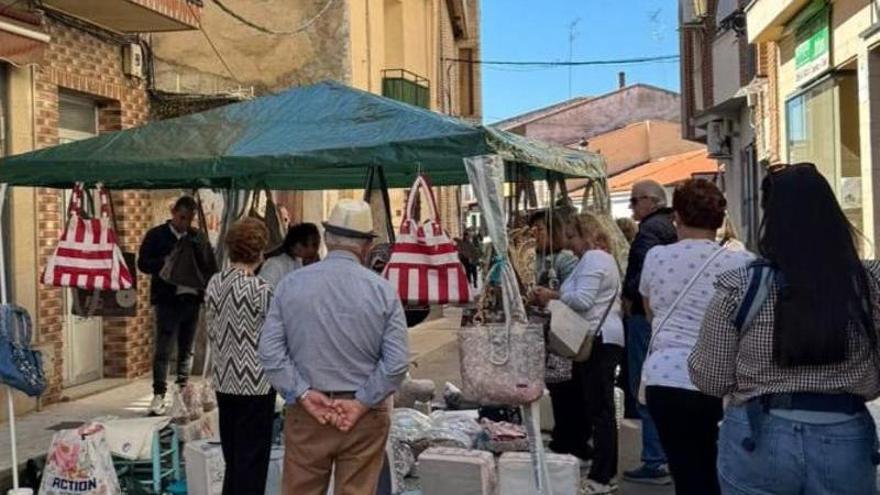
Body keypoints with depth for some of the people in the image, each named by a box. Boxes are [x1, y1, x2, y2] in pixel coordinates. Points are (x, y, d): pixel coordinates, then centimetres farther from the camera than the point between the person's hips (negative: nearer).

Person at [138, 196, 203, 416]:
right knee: (163, 350, -5)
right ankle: (159, 395, -2)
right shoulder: (157, 235, 0)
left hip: (191, 298, 4)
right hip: (168, 299, -4)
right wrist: (167, 262, -18)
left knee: (187, 349, 11)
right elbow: (143, 263, -5)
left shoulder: (196, 236, 10)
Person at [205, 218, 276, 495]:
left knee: (232, 460, 16)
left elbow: (212, 332, 10)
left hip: (224, 381, 7)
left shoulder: (214, 283, 3)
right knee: (252, 461, 3)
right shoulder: (259, 288, -16)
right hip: (255, 384, -7)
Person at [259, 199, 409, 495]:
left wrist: (304, 395, -6)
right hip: (365, 415, -1)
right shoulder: (382, 290, -5)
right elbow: (397, 362, -11)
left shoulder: (291, 284, -2)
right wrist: (361, 403, -7)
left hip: (305, 414, 1)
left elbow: (270, 351, -6)